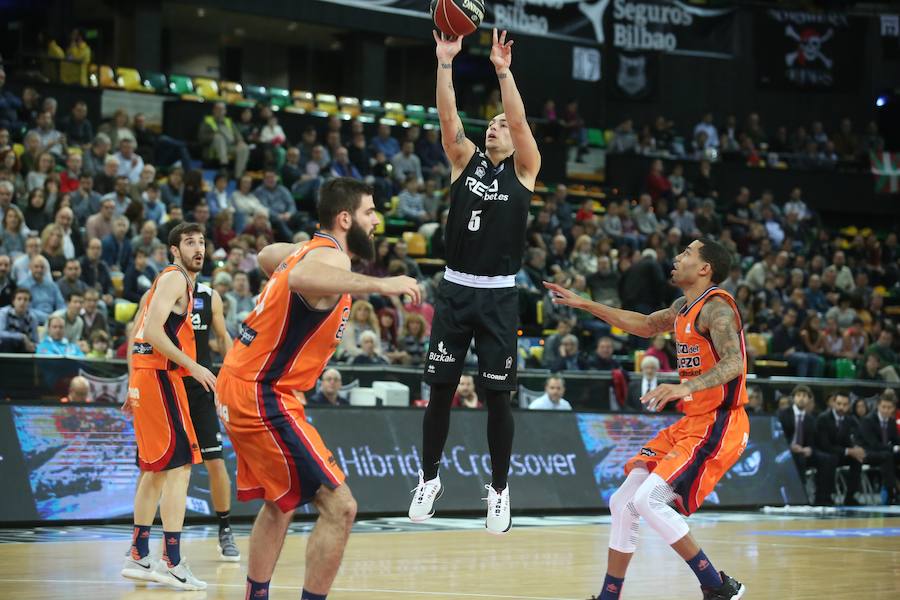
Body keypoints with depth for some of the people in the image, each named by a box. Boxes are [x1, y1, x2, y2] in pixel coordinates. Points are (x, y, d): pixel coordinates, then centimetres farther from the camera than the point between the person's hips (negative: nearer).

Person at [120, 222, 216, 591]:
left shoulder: (169, 281, 22)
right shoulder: (175, 279, -8)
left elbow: (137, 334, 24)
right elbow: (153, 331, -20)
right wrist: (193, 367, -20)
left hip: (145, 379, 10)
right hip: (160, 378, -10)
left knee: (156, 470, 14)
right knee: (180, 465, -13)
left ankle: (138, 557, 18)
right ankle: (172, 563, -17)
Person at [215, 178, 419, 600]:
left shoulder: (309, 250, 13)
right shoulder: (330, 257, -16)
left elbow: (267, 256, 36)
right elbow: (299, 277, -43)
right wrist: (377, 285, -49)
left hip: (240, 388, 11)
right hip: (263, 396, -11)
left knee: (281, 506, 25)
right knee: (339, 507, -12)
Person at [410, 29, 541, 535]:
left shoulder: (524, 170, 3)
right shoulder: (465, 161, 9)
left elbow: (520, 122, -13)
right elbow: (448, 117, -4)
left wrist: (504, 73, -22)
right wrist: (446, 63, -14)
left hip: (498, 296, -2)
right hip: (455, 290, 2)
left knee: (498, 396, 1)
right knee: (440, 389, 5)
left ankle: (500, 489, 13)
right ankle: (430, 478, 19)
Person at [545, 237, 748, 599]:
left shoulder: (715, 307, -15)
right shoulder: (684, 306, 14)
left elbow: (734, 363, -30)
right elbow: (646, 326, 33)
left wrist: (686, 387, -44)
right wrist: (584, 305, 32)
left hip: (718, 425, -10)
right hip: (691, 423, 10)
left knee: (648, 500, -21)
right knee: (623, 503, 7)